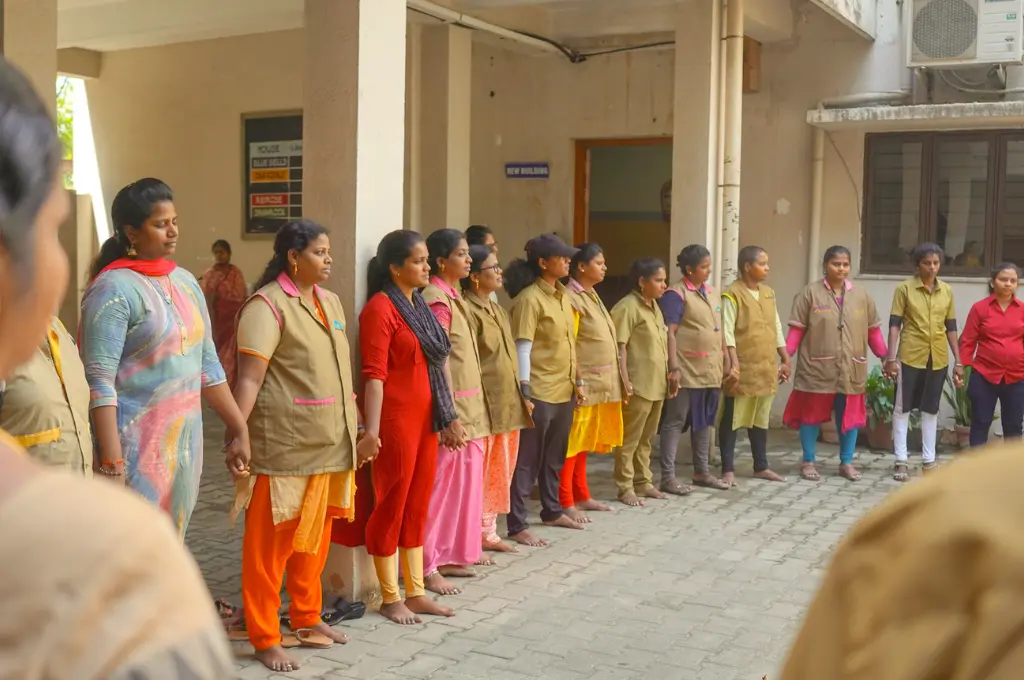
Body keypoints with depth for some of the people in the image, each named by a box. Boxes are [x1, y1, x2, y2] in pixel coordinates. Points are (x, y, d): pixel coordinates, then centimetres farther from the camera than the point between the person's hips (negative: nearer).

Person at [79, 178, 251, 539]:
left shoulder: (185, 282, 10)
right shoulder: (114, 289, -12)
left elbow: (207, 363, 15)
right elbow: (99, 382, -17)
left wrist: (239, 428, 13)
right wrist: (111, 463, -22)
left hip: (185, 441, 7)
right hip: (137, 445, -7)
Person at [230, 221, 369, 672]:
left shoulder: (330, 302, 12)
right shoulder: (267, 305, -11)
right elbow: (249, 378, -18)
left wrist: (356, 430, 17)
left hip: (329, 444, 7)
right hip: (284, 444, -7)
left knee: (314, 539, 18)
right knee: (270, 544, 3)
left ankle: (306, 618, 33)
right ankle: (264, 638, 14)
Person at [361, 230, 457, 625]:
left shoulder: (418, 304, 14)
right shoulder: (381, 308, -11)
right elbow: (374, 375, -16)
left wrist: (446, 415, 18)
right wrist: (371, 431, -20)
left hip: (425, 418, 8)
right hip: (396, 420, -8)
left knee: (417, 507, 13)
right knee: (391, 507, 2)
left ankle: (415, 592, 23)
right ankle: (389, 599, 13)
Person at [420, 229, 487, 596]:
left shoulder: (453, 296, 14)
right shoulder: (436, 299, -14)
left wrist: (469, 412, 17)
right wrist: (450, 416, -21)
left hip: (467, 407, 9)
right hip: (451, 410, -9)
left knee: (462, 484, 13)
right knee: (440, 486, -4)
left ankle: (448, 557, 23)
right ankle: (427, 568, 4)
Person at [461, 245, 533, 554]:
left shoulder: (497, 309, 16)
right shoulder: (467, 311, -14)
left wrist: (522, 396, 17)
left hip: (508, 406, 9)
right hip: (485, 409, -9)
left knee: (499, 475, 15)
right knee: (479, 476, -1)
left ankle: (488, 532, 25)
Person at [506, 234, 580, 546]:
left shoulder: (562, 296, 12)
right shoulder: (530, 298, -14)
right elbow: (522, 348, -17)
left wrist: (578, 382, 17)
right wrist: (524, 391, -20)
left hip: (564, 390, 8)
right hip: (540, 392, -8)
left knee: (555, 457, 19)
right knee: (528, 460, -2)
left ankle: (552, 511, 33)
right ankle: (517, 525, 3)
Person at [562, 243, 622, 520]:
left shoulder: (592, 296, 15)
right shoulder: (572, 299, -13)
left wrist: (616, 380, 15)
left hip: (600, 383, 9)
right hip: (582, 383, -9)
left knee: (583, 442, 16)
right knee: (571, 443, -4)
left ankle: (581, 496, 24)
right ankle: (565, 503, 1)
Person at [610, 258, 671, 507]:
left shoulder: (654, 306, 15)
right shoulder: (627, 307, -13)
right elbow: (619, 347, -17)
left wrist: (668, 376, 19)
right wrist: (625, 381, -21)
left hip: (656, 385, 9)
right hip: (638, 386, -8)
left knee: (646, 439, 16)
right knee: (629, 439, -1)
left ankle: (643, 482, 25)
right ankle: (625, 487, 6)